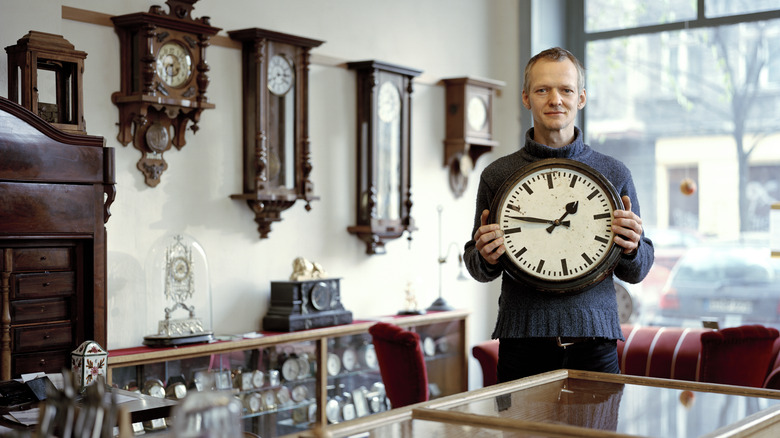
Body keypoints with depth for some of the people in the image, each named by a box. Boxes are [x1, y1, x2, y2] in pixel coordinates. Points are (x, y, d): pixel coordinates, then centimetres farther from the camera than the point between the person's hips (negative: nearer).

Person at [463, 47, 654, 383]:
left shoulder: (614, 173, 6)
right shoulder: (497, 175, 4)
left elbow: (636, 273, 11)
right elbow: (477, 268, 12)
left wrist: (631, 249, -10)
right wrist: (486, 259, -10)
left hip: (594, 339, 1)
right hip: (522, 341, 0)